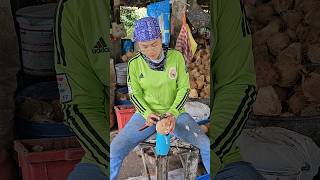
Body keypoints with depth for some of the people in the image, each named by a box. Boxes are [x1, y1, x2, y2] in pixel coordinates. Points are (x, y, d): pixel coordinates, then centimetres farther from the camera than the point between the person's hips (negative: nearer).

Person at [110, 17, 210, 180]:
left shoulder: (176, 57, -10)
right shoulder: (134, 64, -8)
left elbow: (184, 88, -5)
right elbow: (135, 94, 0)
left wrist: (173, 113, -20)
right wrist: (147, 113, -18)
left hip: (175, 113, 0)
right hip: (147, 114, 0)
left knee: (207, 145, -17)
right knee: (114, 151, -19)